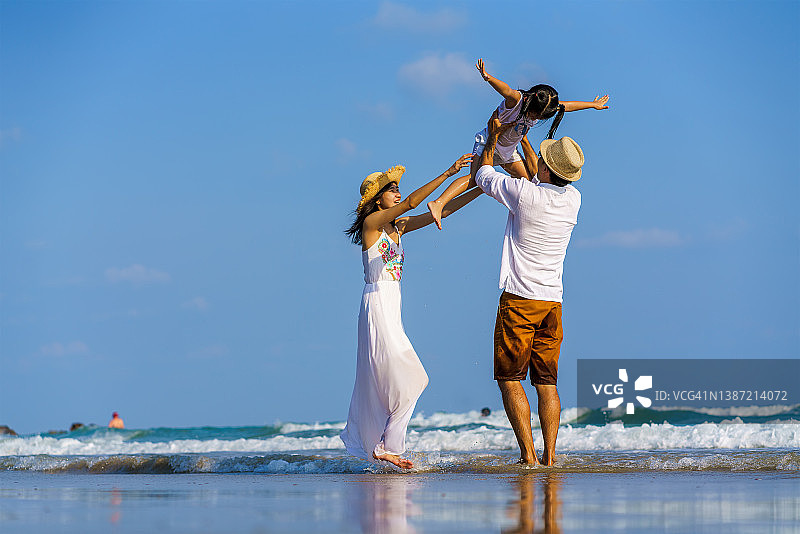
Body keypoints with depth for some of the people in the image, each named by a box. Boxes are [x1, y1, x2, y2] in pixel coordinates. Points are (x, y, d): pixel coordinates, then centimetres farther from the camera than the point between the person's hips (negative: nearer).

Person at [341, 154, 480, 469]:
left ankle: (370, 446, 11)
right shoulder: (372, 222, -7)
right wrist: (447, 174, -23)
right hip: (378, 304, -9)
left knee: (382, 381, 8)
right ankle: (389, 446, -7)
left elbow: (441, 211, 13)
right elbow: (410, 203, -21)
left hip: (391, 307, 9)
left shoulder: (397, 227, 15)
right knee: (408, 379, -11)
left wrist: (480, 189, 6)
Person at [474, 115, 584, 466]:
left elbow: (483, 176, 5)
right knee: (547, 381, 8)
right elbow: (543, 182, 26)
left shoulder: (524, 194, -15)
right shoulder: (573, 199, 3)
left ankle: (528, 455, -10)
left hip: (520, 300, -6)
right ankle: (550, 456, 0)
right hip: (553, 302, 6)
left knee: (510, 378, -1)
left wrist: (493, 138, 21)